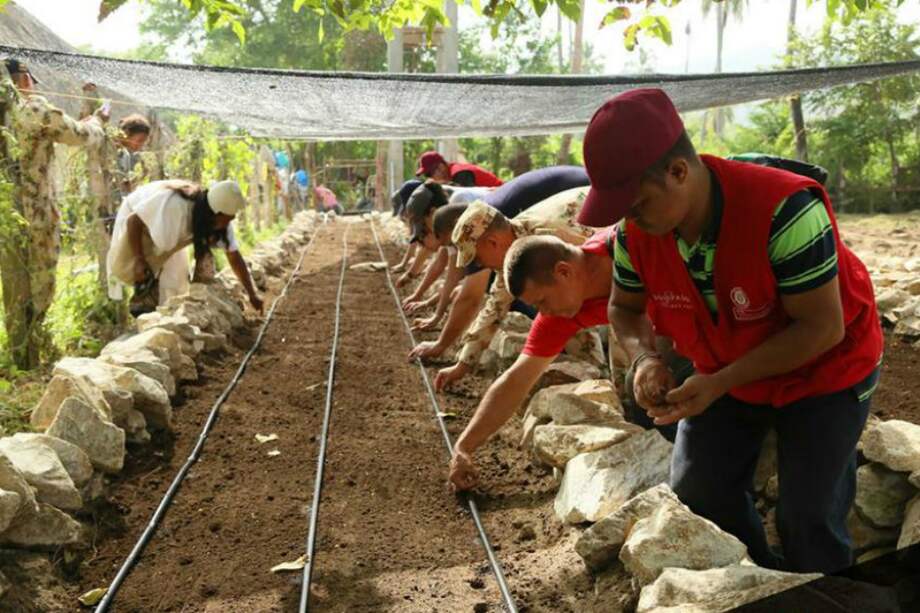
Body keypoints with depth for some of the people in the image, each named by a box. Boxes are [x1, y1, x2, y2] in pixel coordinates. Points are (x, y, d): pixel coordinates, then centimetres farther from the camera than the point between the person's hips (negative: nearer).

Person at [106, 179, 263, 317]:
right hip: (138, 221, -5)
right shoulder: (173, 204, -43)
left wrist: (252, 294, -18)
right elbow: (132, 220, -33)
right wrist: (138, 261, -33)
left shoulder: (221, 222, -24)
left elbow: (234, 257, -17)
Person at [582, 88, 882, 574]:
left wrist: (719, 383, -34)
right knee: (697, 491, 9)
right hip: (724, 373, 6)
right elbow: (624, 307, -1)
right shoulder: (636, 232, -19)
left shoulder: (783, 211, -37)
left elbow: (822, 328, -31)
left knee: (808, 520, -2)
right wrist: (643, 357, -23)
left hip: (823, 370, -5)